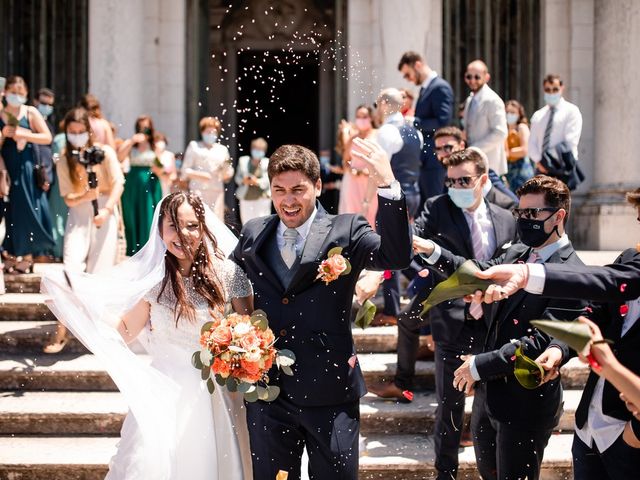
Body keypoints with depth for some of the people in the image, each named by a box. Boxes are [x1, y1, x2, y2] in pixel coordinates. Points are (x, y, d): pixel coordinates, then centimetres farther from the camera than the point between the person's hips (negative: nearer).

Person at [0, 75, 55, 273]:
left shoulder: (31, 113, 1)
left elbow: (47, 138, -6)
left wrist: (24, 134, -15)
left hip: (27, 168, -1)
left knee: (28, 210, -2)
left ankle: (26, 255, 5)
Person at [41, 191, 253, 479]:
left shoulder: (227, 273, -8)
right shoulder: (152, 275, -4)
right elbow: (126, 330, 3)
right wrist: (79, 296, -4)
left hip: (212, 393, 0)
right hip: (164, 389, 1)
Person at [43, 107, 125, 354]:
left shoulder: (104, 152, -2)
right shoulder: (64, 162, 4)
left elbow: (118, 183, -12)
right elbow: (69, 199, -1)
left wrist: (106, 209, -27)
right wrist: (87, 195, -22)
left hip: (104, 215, -1)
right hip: (78, 216, 1)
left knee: (100, 272, -1)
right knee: (71, 269, -13)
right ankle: (62, 331, -9)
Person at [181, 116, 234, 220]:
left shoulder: (222, 149, 19)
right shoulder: (194, 146, 12)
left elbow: (226, 177, 18)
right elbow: (185, 171, 6)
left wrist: (226, 167, -4)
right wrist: (199, 175, -11)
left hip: (217, 192, 3)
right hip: (198, 191, -3)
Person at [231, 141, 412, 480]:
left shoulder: (345, 232, -5)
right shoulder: (253, 234, 6)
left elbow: (396, 256, -22)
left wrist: (387, 186, -33)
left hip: (329, 394, -3)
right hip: (266, 393, 3)